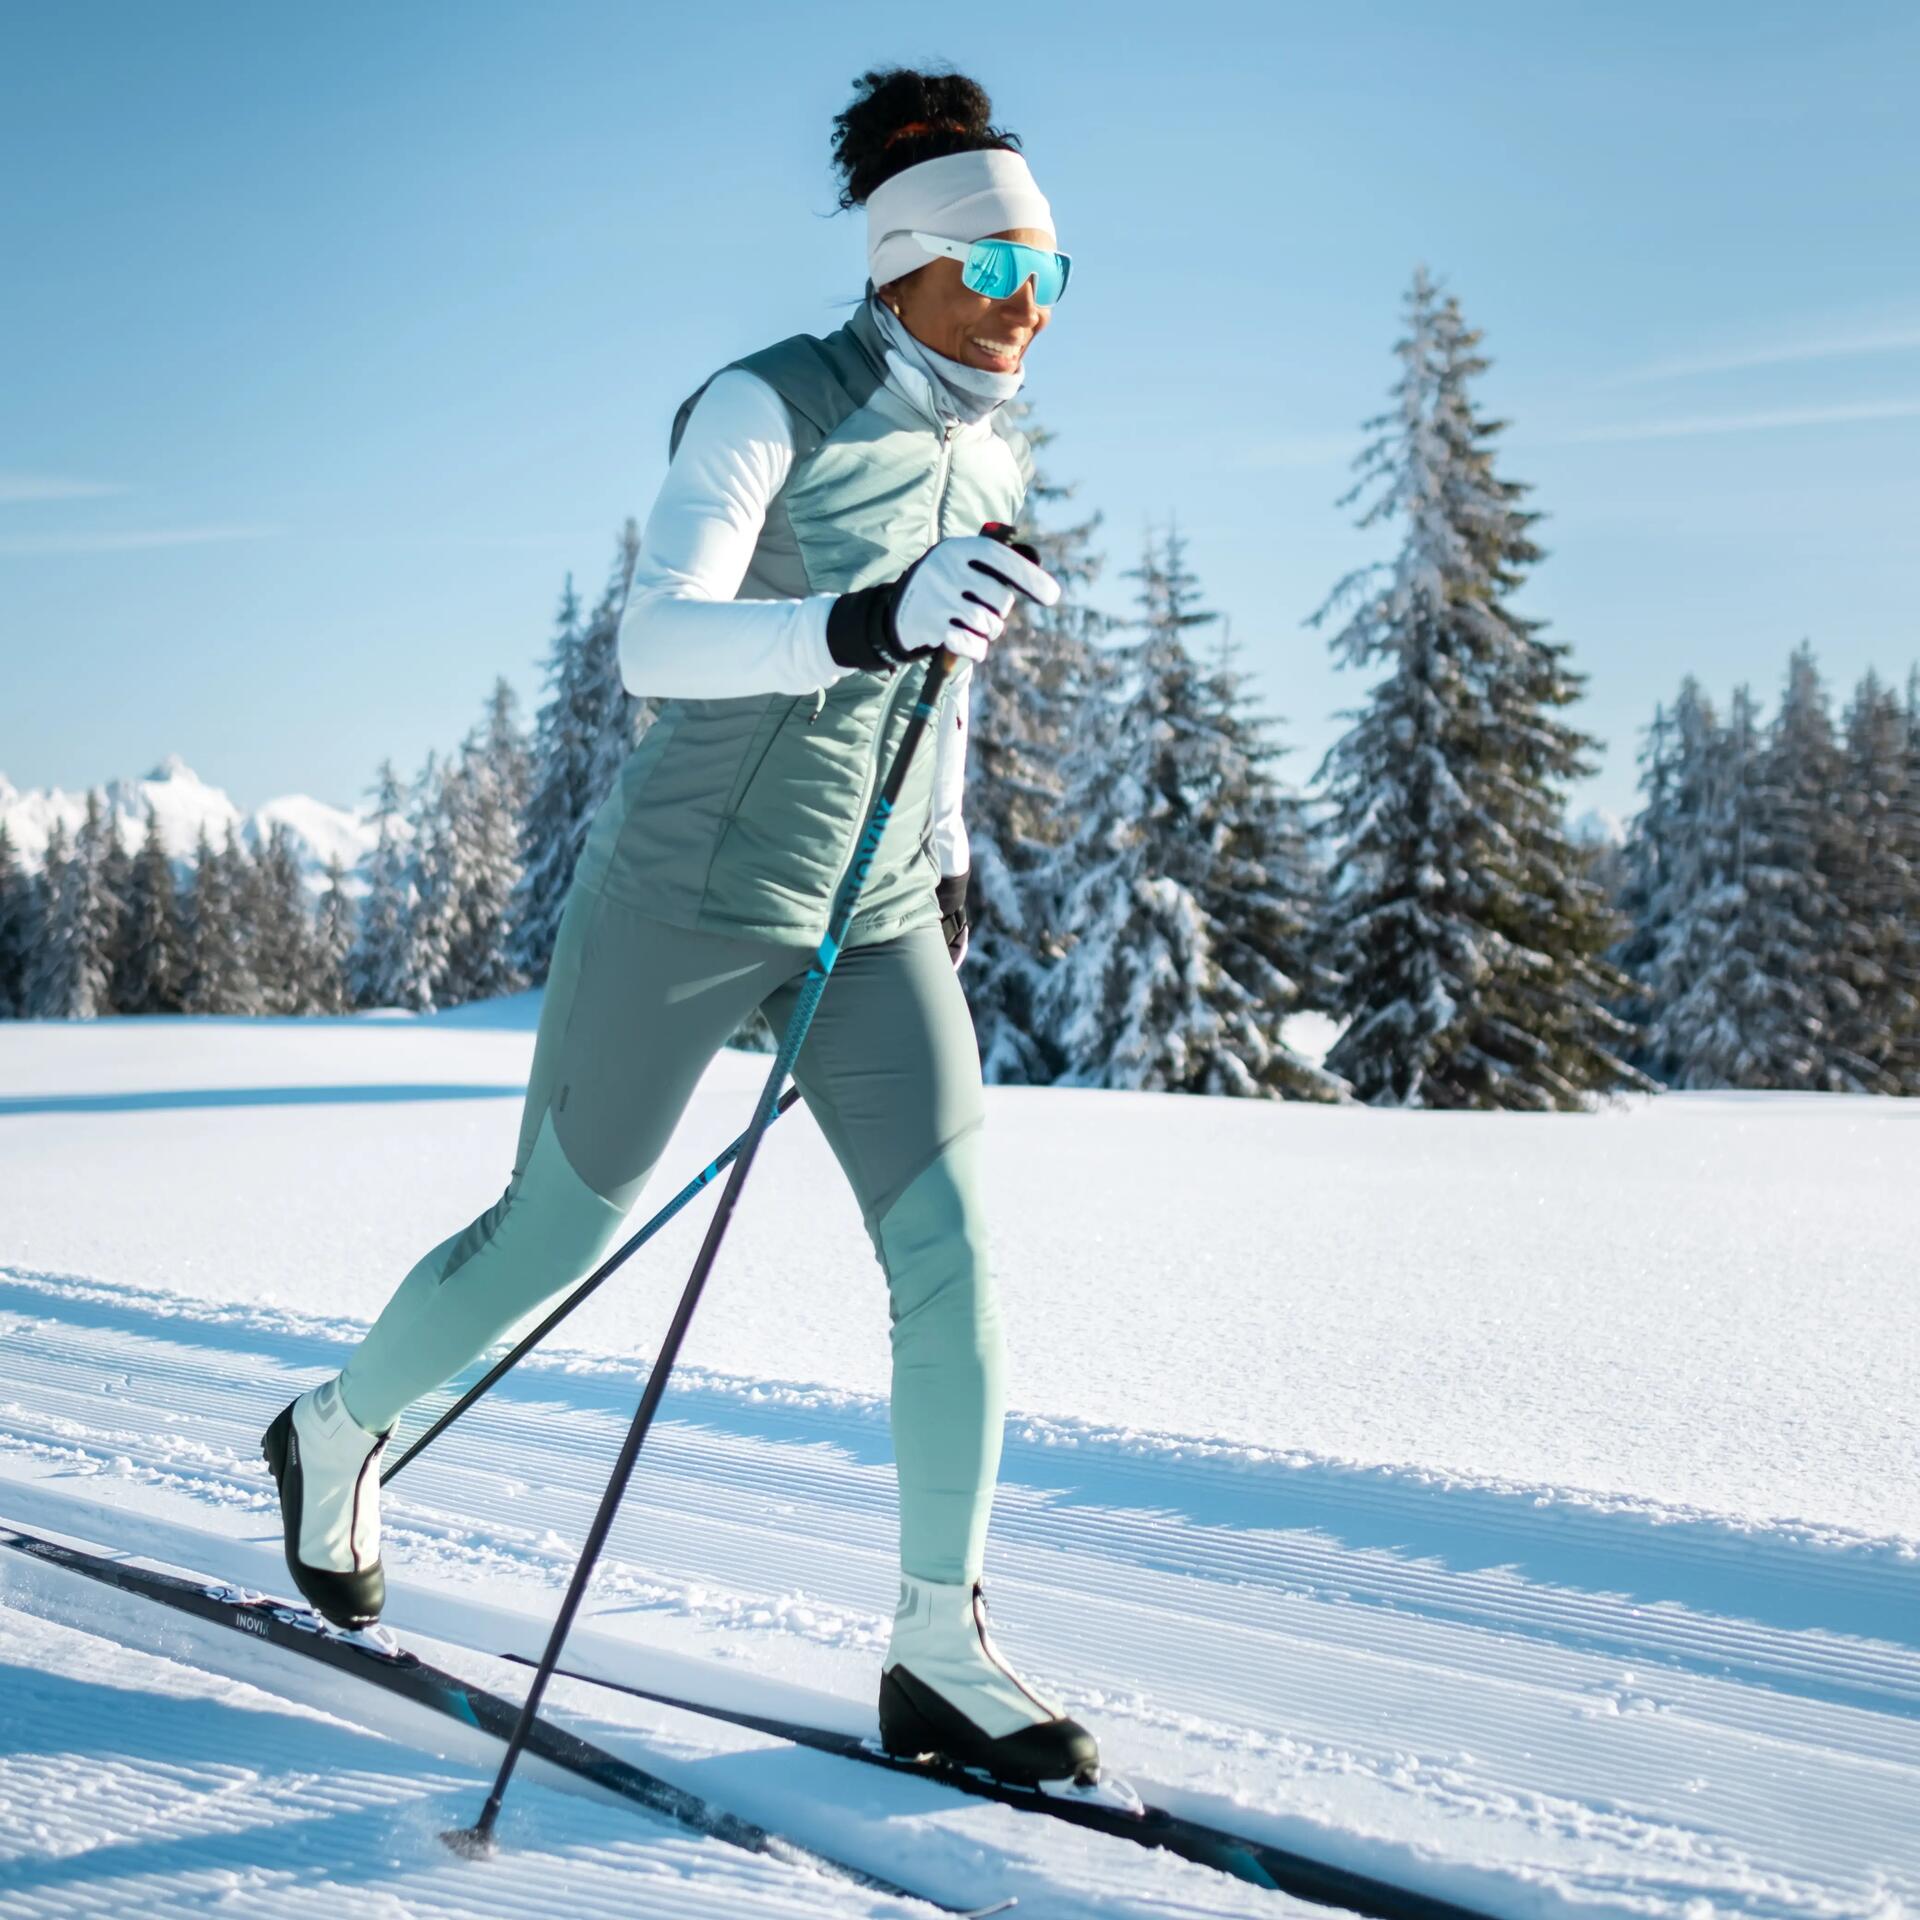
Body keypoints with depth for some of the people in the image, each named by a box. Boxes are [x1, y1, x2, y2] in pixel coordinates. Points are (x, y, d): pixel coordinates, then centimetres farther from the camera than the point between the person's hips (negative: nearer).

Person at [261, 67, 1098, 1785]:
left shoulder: (985, 455, 6)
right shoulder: (765, 408, -16)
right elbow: (655, 642, -30)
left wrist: (948, 869, 23)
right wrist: (872, 623, -47)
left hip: (873, 920, 6)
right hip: (688, 892, -5)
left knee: (951, 1249, -9)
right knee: (554, 1239, 9)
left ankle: (939, 1650, 0)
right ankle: (337, 1432, 38)